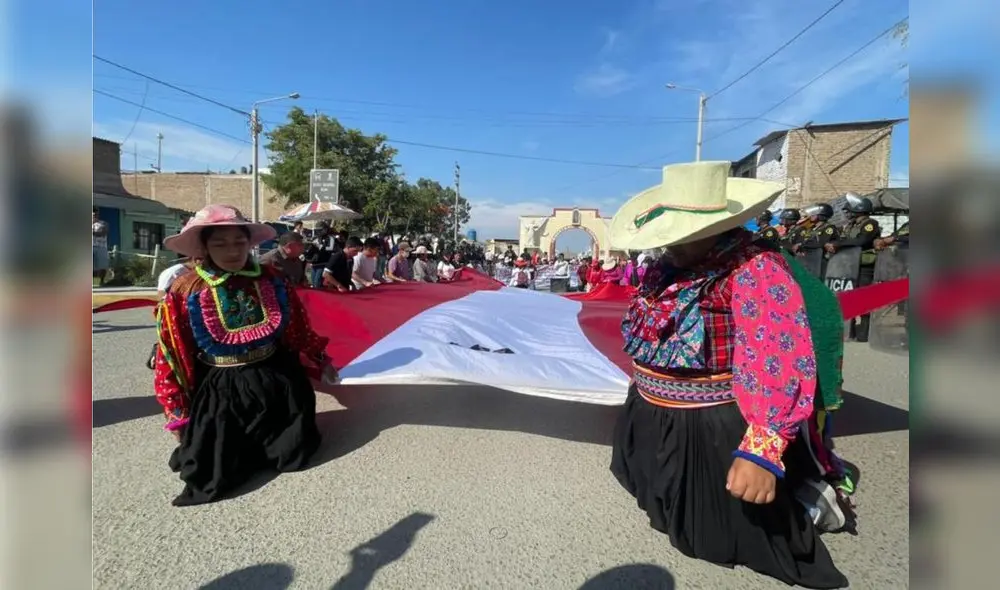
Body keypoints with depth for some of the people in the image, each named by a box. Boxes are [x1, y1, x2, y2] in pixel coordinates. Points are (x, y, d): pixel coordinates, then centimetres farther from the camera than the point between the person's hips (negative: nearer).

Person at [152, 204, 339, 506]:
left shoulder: (272, 281, -4)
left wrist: (322, 361, 15)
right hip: (220, 393, -2)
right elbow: (170, 357, -5)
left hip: (277, 383, 2)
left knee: (292, 451, 7)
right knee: (217, 468, 3)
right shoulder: (184, 292, -11)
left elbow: (300, 330, 8)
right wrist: (178, 414, -2)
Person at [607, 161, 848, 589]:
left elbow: (782, 363, -33)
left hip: (713, 435, -7)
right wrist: (640, 391, 23)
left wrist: (762, 449, -41)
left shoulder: (754, 270, -25)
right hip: (652, 425, 8)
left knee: (725, 536, 16)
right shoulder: (669, 269, 1)